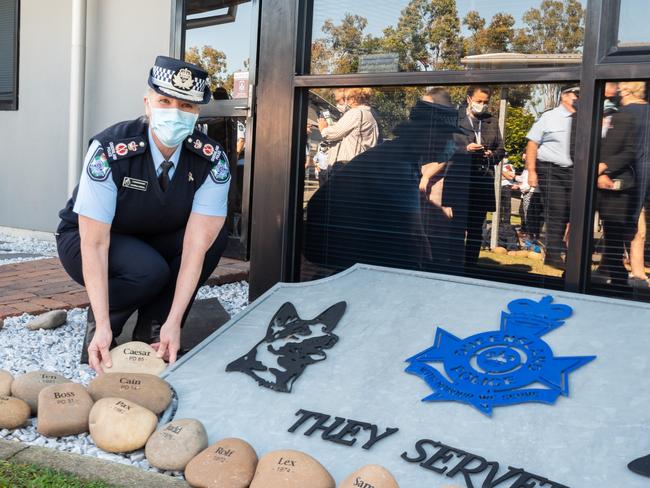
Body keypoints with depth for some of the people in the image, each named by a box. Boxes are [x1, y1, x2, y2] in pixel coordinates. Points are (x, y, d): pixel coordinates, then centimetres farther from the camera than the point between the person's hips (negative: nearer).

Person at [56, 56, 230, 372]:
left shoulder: (211, 160, -22)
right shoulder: (108, 152, -29)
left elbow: (196, 244, -27)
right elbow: (94, 243, -30)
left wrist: (173, 323, -33)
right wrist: (102, 327, -36)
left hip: (154, 241, 4)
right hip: (85, 240, -4)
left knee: (214, 235, -23)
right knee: (149, 270, -34)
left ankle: (152, 333, -8)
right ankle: (97, 328, -2)